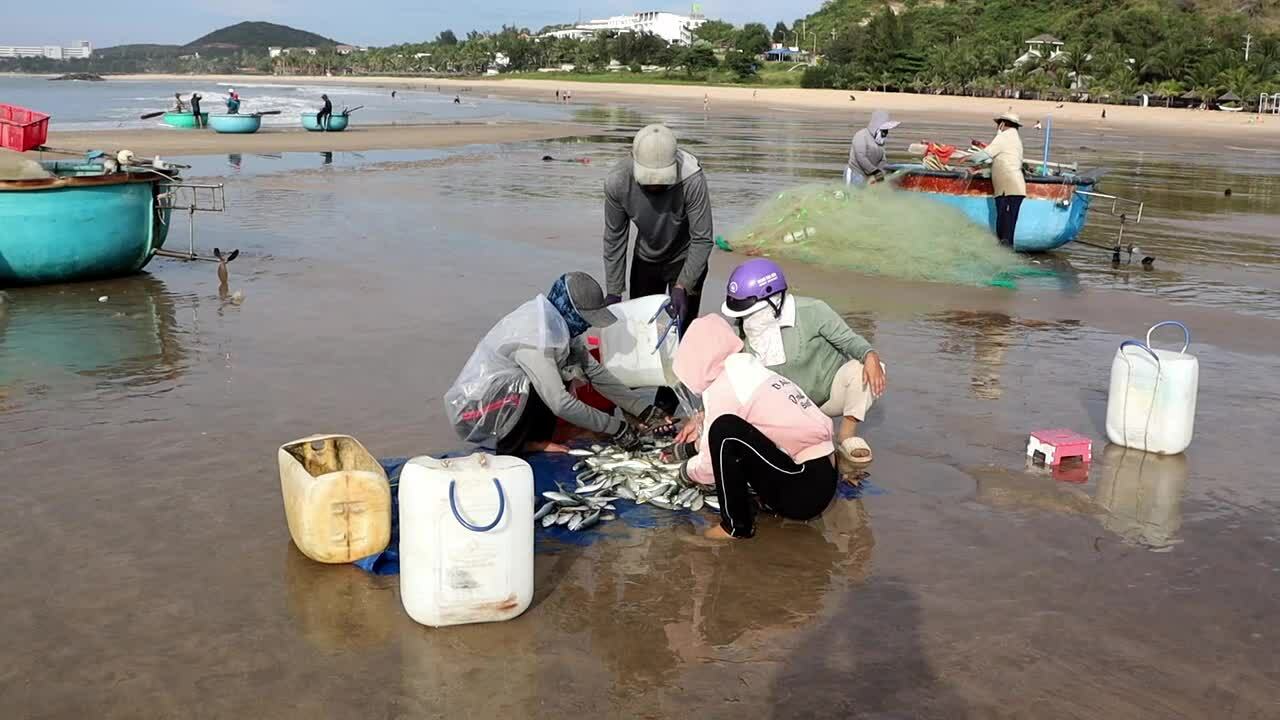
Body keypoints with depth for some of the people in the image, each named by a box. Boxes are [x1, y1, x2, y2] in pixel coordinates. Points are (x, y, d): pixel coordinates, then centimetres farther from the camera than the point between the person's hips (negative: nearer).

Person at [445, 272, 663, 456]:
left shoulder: (559, 324, -2)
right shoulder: (535, 335, -29)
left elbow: (595, 372, 2)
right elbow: (560, 404, -30)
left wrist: (643, 409, -4)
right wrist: (616, 428, -23)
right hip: (473, 411, -9)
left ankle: (532, 442, 4)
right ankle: (509, 450, -8)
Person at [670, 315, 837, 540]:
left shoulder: (723, 388, -10)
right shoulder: (749, 373, 15)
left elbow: (710, 467, -3)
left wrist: (686, 471, 16)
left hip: (804, 490, -9)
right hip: (819, 480, 9)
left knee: (724, 431, -21)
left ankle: (737, 524, -7)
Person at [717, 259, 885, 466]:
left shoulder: (811, 311, -23)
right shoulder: (744, 333, -12)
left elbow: (848, 340, -15)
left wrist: (871, 356, -38)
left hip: (832, 393, -4)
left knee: (862, 369, -33)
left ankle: (847, 435, -11)